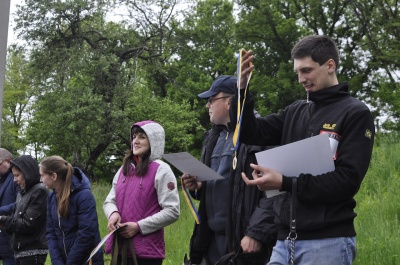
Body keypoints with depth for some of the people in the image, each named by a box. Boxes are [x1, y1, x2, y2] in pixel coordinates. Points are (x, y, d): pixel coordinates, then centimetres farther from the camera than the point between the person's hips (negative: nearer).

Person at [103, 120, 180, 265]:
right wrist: (113, 213, -8)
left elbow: (172, 211, -12)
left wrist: (139, 227, -16)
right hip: (120, 247, 6)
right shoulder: (124, 169, 14)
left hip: (147, 250, -6)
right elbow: (110, 201, 17)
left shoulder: (161, 170, -7)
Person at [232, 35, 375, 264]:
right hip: (285, 240, 5)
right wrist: (242, 88, -2)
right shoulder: (295, 112, 14)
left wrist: (285, 183, -17)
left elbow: (348, 180, -12)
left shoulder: (355, 114, -3)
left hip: (327, 241, -5)